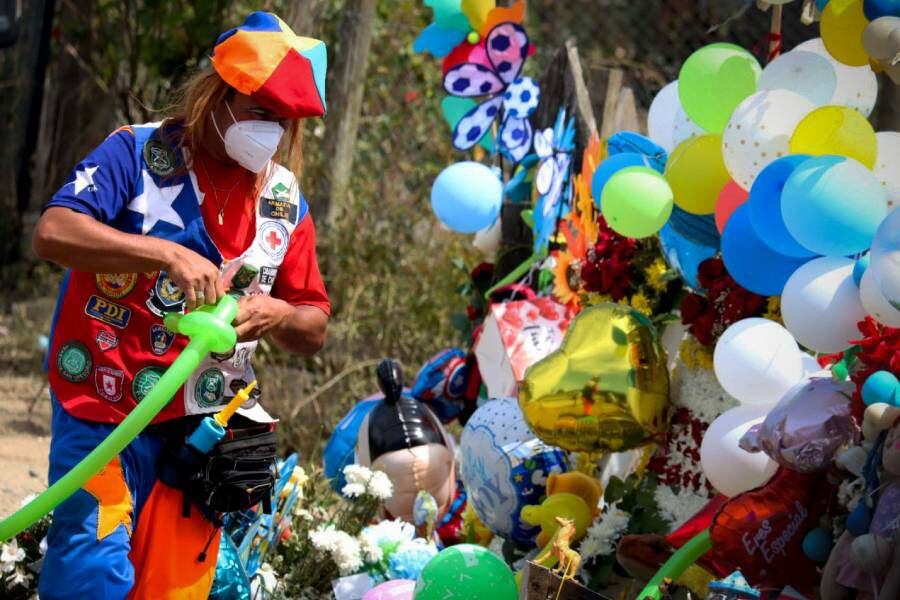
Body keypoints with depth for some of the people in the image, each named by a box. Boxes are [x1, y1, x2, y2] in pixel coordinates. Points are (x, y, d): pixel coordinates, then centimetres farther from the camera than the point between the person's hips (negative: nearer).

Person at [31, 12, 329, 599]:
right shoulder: (140, 151, -5)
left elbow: (314, 331, 11)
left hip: (202, 421, 4)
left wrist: (277, 315, -13)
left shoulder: (285, 202, 8)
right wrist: (167, 253, -30)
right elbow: (52, 232, -20)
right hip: (105, 412, -4)